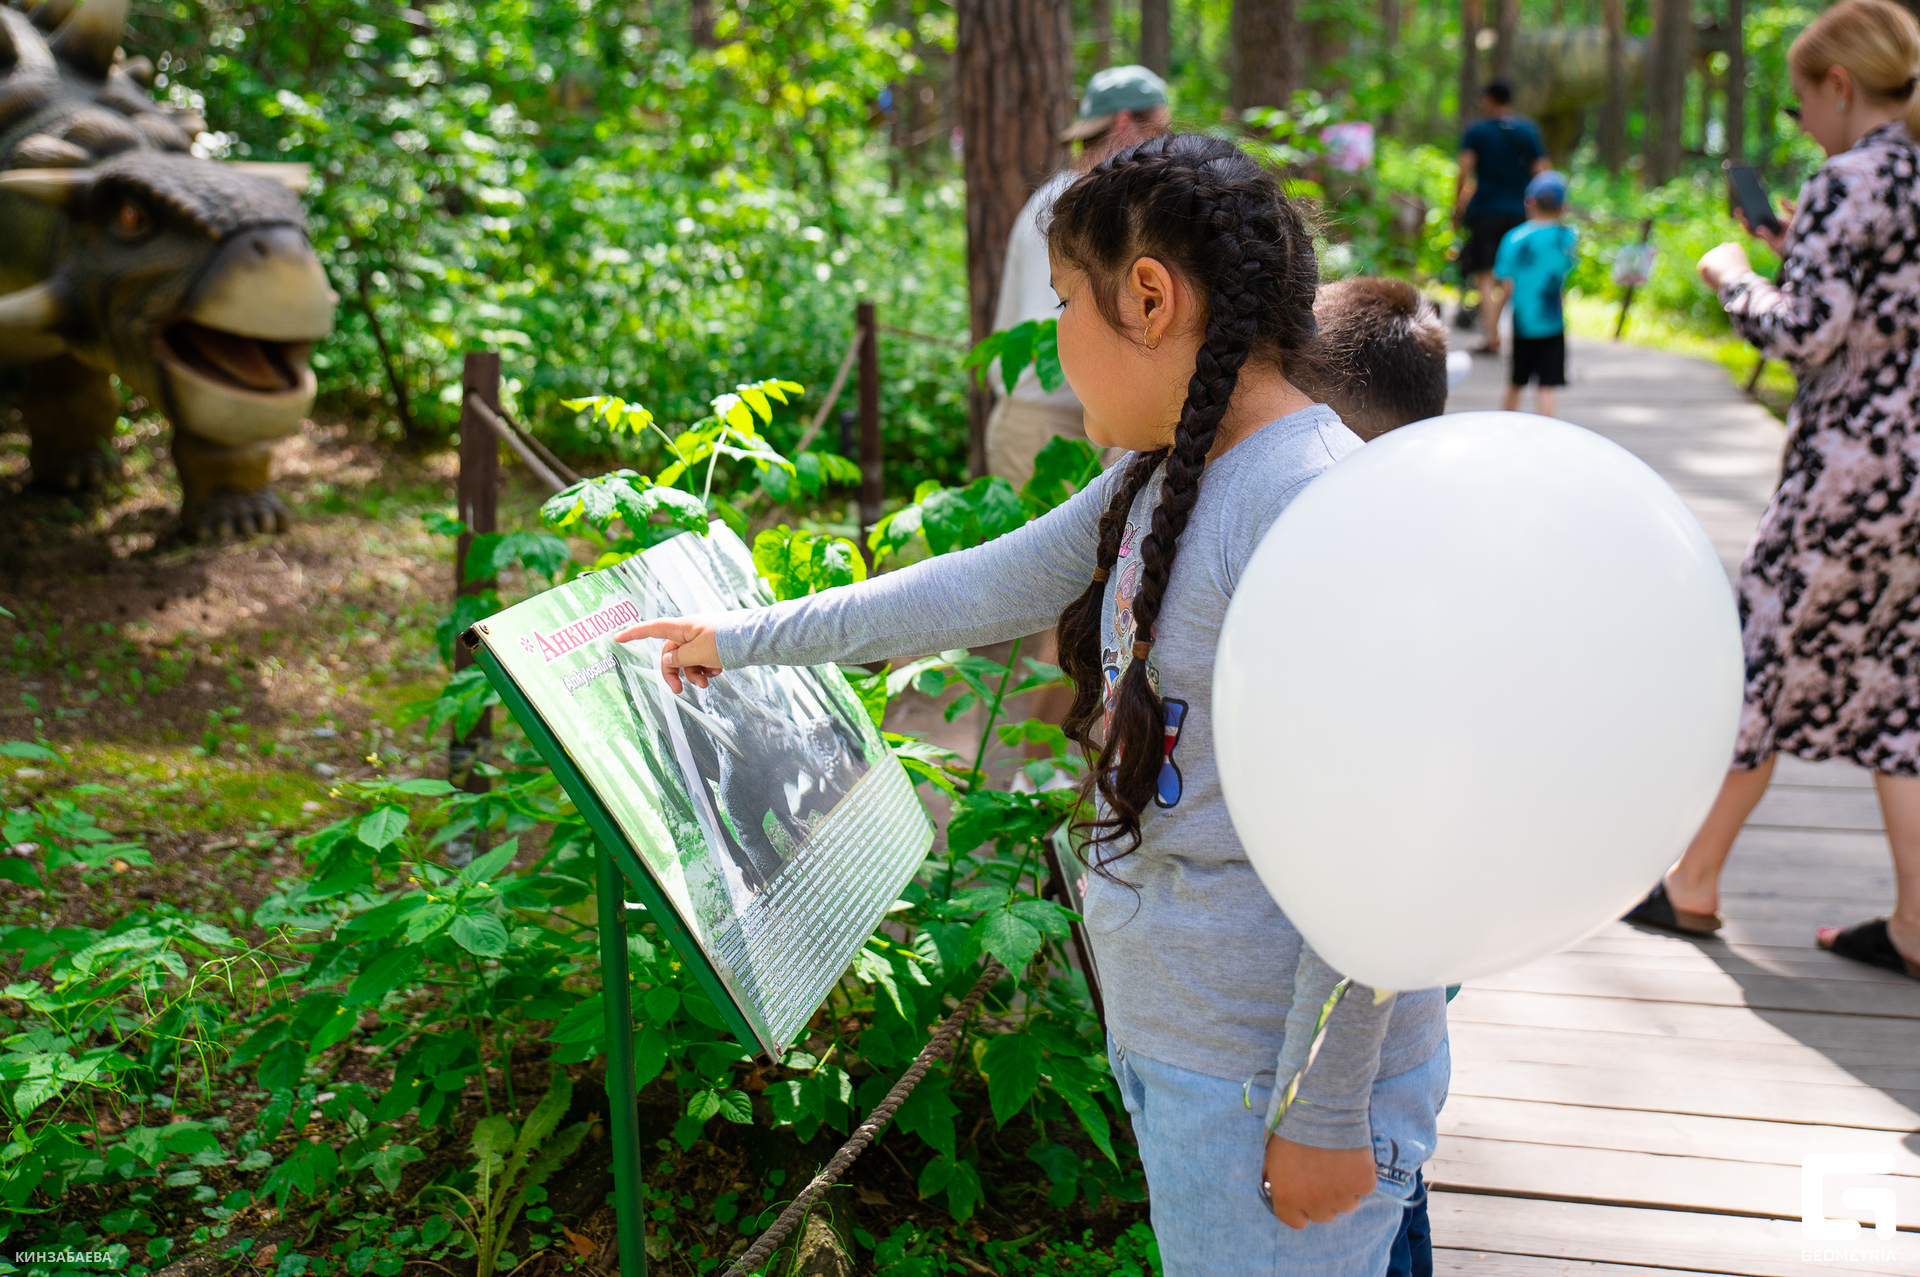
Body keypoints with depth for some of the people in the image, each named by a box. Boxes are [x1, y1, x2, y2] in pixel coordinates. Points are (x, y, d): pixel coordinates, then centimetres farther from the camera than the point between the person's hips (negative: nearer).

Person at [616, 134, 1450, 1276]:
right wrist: (742, 641, 24)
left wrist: (1328, 1118, -17)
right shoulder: (1157, 481, 7)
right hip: (1168, 1044, 9)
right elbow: (978, 591, 18)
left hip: (1278, 1078, -8)